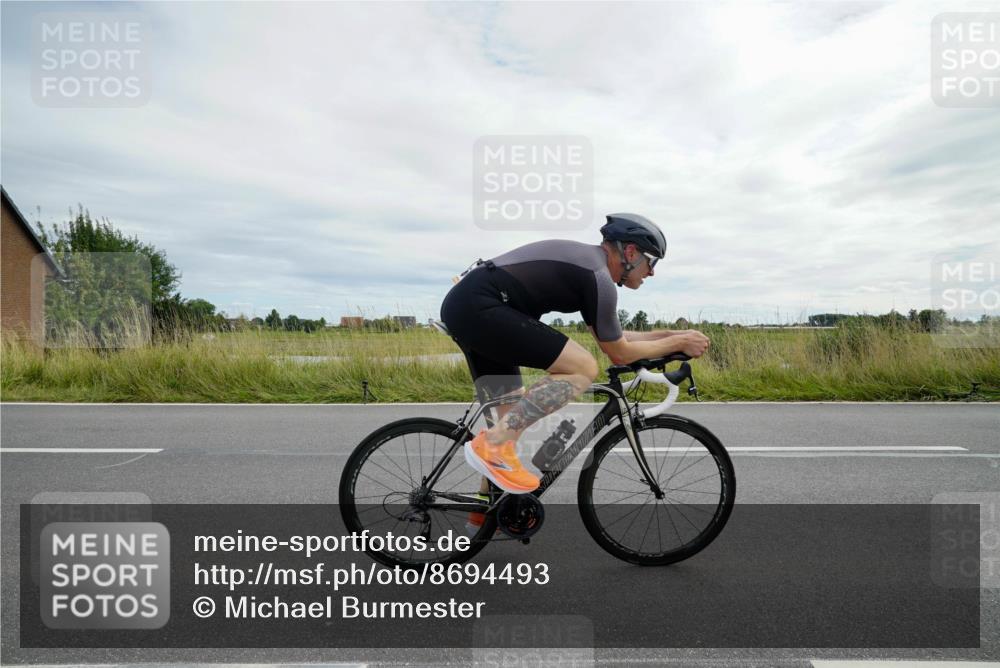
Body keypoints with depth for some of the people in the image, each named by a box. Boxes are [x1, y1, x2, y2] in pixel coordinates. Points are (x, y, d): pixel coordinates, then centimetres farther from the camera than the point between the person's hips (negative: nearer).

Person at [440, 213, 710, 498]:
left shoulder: (584, 260, 21)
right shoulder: (598, 276, -8)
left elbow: (612, 337, 28)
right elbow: (619, 353, 1)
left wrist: (669, 334, 29)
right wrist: (678, 342, 11)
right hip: (479, 306, -10)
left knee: (514, 412, 16)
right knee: (583, 369, -11)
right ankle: (493, 444, -11)